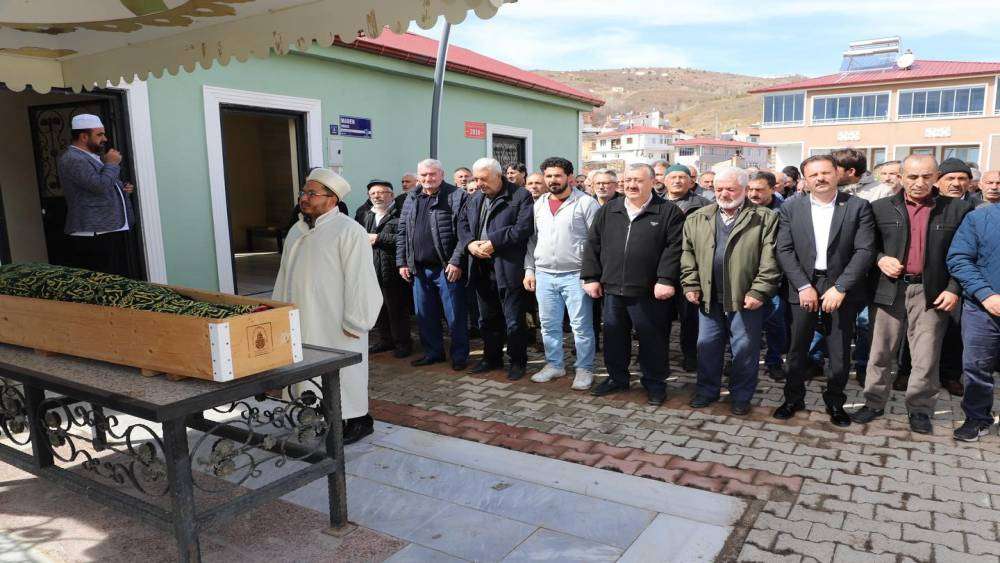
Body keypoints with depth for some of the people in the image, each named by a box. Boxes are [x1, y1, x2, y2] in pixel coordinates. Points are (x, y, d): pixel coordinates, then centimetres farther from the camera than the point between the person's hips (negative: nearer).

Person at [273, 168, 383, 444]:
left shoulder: (348, 231, -14)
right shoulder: (296, 231, 12)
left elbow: (359, 279, -17)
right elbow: (285, 275, 19)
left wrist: (355, 322, -18)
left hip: (337, 325, -7)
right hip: (303, 323, 7)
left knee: (344, 373, 4)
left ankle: (357, 420, 20)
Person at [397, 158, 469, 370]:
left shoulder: (456, 197, -6)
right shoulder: (411, 199, 13)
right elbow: (402, 232, 15)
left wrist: (456, 262, -17)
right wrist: (402, 262, 8)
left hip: (447, 268, -6)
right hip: (418, 268, 6)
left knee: (454, 315, 1)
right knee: (424, 315, 13)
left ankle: (460, 356, 15)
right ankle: (433, 352, 28)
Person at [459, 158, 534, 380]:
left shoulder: (520, 196, -7)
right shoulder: (475, 198, 15)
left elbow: (522, 228, -17)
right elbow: (462, 223, 14)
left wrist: (493, 243, -19)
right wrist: (470, 243, -6)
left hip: (508, 269, -6)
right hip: (481, 268, 7)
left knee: (514, 320, 1)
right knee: (487, 319, 17)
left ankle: (518, 361, 17)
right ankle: (491, 358, 31)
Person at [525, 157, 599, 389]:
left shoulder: (586, 203, -5)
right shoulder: (538, 205, 11)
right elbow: (532, 240, 16)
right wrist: (529, 269, 10)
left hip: (575, 275, -5)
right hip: (543, 275, 5)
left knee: (581, 326, 1)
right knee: (549, 325, 13)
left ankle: (584, 369, 15)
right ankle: (554, 364, 28)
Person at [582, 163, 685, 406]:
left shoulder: (668, 212, -2)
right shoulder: (608, 211, 10)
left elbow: (674, 248, -10)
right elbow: (592, 245, 9)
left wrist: (666, 279, -18)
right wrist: (591, 277, 3)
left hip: (649, 292, -4)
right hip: (612, 288, 4)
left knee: (652, 339, 7)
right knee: (614, 336, 15)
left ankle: (655, 383, 23)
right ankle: (616, 378, 32)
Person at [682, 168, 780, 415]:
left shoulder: (765, 219, -4)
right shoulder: (697, 219, 7)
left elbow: (770, 259, -9)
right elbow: (688, 253, 8)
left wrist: (759, 291, -14)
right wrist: (691, 285, 1)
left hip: (746, 297, -3)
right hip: (709, 296, 3)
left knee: (745, 348, 7)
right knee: (707, 345, 12)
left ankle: (741, 395, 23)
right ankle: (707, 390, 29)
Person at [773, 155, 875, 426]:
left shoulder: (858, 207, -2)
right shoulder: (791, 208, 1)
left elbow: (865, 251, -7)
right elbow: (784, 250, -2)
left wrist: (840, 288, -14)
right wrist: (803, 286, -11)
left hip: (841, 289, -1)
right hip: (803, 288, 1)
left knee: (840, 352, 7)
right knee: (797, 349, 9)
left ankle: (835, 402, 27)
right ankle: (793, 398, 28)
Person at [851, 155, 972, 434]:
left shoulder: (958, 209, 2)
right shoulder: (881, 208, 3)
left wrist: (954, 289, -5)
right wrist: (880, 259, -9)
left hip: (932, 293, -1)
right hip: (891, 290, 1)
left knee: (926, 357, 5)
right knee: (881, 353, 9)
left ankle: (920, 409, 21)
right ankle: (874, 403, 21)